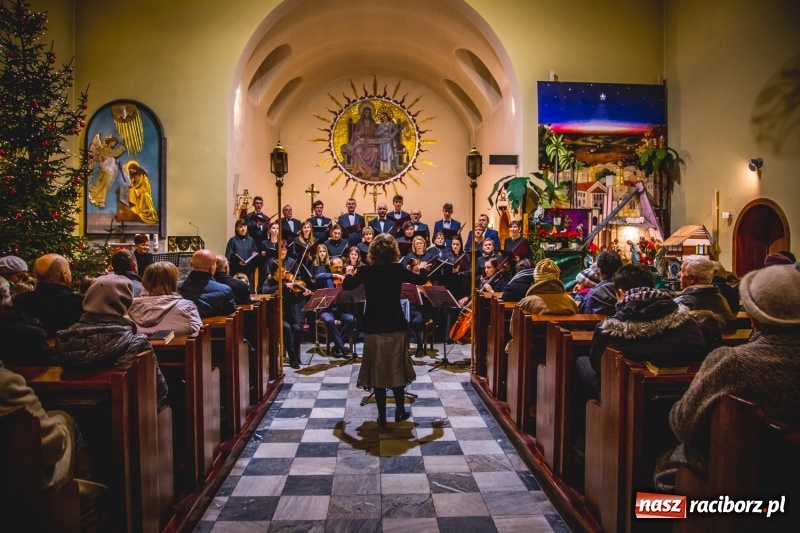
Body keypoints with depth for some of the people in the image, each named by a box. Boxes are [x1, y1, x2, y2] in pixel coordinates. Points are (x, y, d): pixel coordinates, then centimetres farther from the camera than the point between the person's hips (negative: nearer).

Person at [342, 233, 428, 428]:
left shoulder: (365, 271, -6)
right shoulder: (398, 270, -7)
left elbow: (346, 286, 11)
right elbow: (421, 280, 8)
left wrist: (350, 274, 31)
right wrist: (423, 269, 30)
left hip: (373, 327, 0)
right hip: (396, 326, 0)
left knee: (377, 370, 9)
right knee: (397, 368, 14)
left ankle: (382, 415, 15)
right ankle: (400, 411, 24)